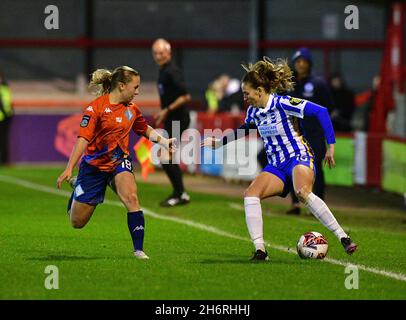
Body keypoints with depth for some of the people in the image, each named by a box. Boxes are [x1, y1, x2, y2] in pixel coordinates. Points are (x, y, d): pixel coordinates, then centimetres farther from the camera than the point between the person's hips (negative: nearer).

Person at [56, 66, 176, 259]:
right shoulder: (96, 107, -17)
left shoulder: (131, 109, 2)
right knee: (77, 222, 6)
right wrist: (69, 169, -27)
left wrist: (163, 141, 5)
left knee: (131, 198, -28)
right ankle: (76, 185, 39)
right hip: (94, 165, -3)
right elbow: (83, 139, -21)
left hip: (119, 162, 3)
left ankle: (138, 249, -25)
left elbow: (145, 129, 22)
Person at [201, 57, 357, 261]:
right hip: (276, 166, 7)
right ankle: (260, 250, -20)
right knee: (250, 194, -17)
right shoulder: (253, 112, 7)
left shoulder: (283, 104, -15)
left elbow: (321, 112, -16)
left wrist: (331, 146, -16)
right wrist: (218, 142, 32)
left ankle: (343, 238, -31)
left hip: (299, 158, -7)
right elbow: (245, 129, 32)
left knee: (302, 193, -37)